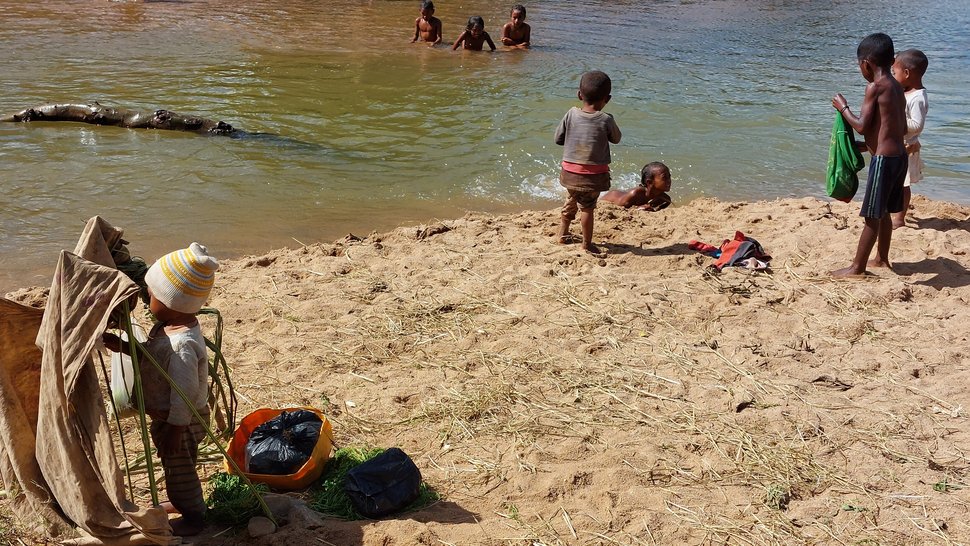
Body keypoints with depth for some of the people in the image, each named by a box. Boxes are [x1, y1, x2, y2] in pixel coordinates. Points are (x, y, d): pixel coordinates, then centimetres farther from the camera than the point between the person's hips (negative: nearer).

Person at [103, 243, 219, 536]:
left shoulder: (182, 346, -37)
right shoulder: (167, 326, -6)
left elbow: (185, 394, -31)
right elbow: (151, 354, 12)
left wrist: (174, 431, -23)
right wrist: (122, 346, 1)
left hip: (180, 421, -9)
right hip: (164, 415, 9)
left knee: (179, 468, 13)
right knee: (172, 465, 29)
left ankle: (194, 516, 35)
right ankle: (180, 501, 52)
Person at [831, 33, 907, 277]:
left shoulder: (875, 87, -14)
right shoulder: (897, 87, 12)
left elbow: (862, 126, -15)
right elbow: (902, 128, 17)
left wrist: (843, 107, 1)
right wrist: (869, 145, 25)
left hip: (883, 159, -9)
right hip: (899, 155, 9)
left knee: (872, 216, -1)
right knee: (884, 213, 20)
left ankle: (858, 267, 7)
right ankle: (881, 259, 33)